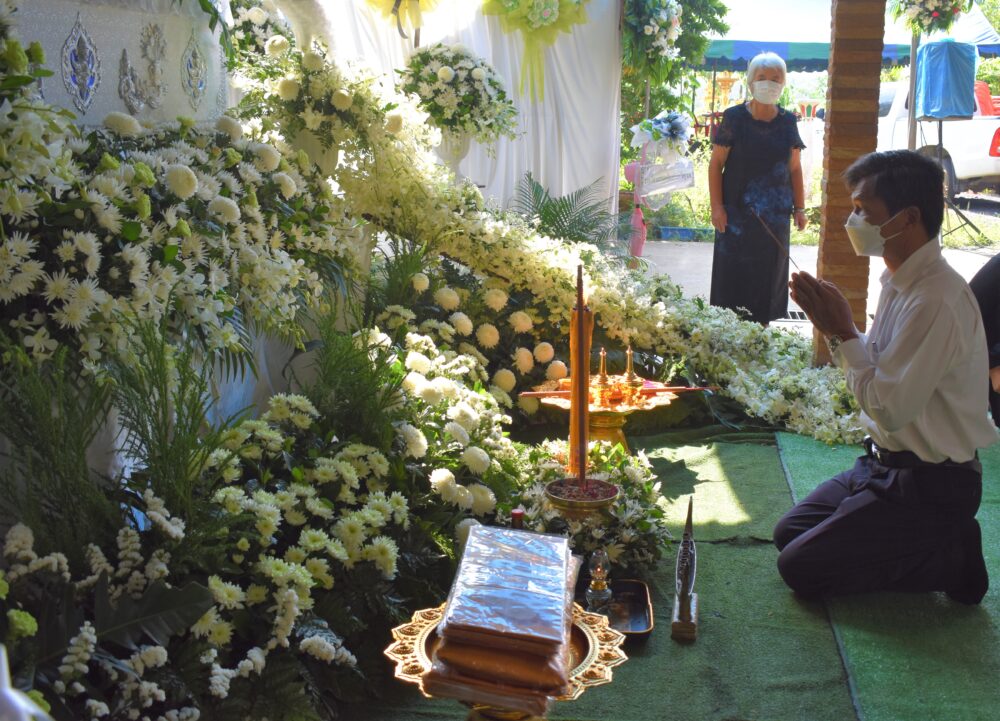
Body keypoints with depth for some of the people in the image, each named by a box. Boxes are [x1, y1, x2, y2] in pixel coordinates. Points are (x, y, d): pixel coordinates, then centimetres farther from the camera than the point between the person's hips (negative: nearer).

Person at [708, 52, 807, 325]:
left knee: (769, 273, 8)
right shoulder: (734, 117, -4)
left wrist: (799, 207, 6)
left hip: (775, 214, 3)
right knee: (733, 272, -1)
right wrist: (717, 206, -10)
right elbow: (716, 163, -4)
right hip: (737, 212, -3)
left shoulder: (788, 122, 6)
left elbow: (794, 168, 11)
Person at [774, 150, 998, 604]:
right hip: (888, 465, 10)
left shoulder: (938, 301, -27)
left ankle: (952, 559, 1)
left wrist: (844, 333, -19)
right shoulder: (901, 282, 3)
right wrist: (836, 329, -4)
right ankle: (940, 545, 14)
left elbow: (890, 408, -27)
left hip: (929, 488, -9)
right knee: (788, 533, 14)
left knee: (800, 568, -10)